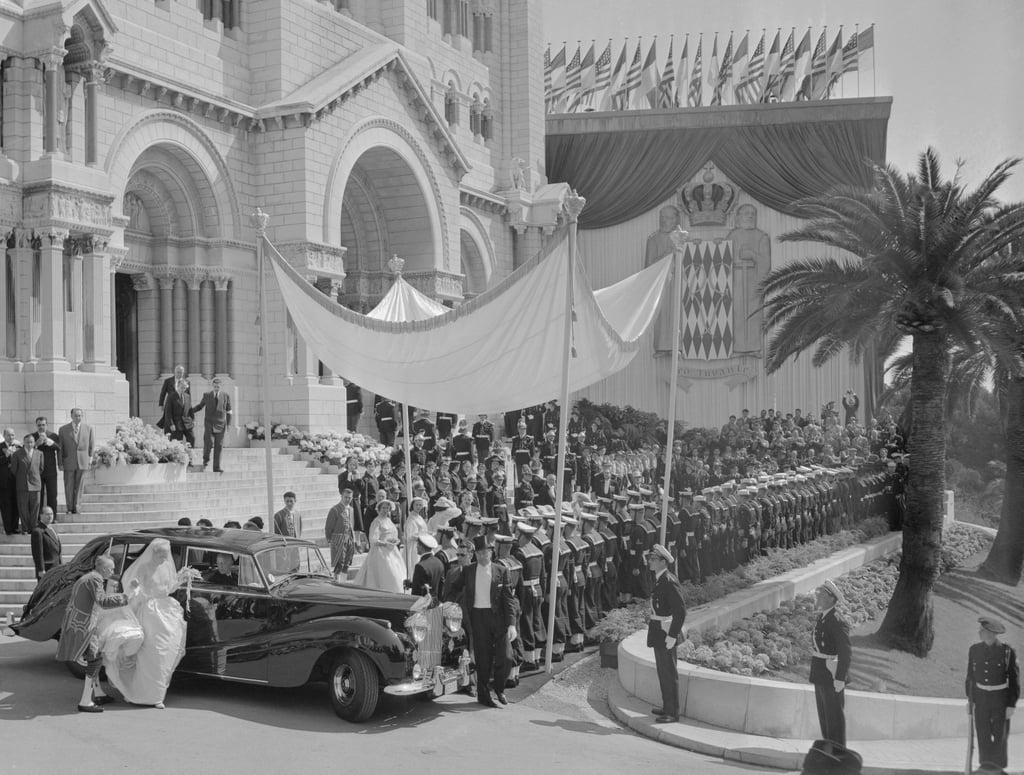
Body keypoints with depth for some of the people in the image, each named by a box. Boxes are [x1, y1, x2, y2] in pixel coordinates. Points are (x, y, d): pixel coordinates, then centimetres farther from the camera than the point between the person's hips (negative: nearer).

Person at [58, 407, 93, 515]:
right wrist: (60, 463, 0)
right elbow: (60, 448, 3)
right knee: (68, 487, 2)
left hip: (83, 462, 1)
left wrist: (90, 459, 7)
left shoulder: (88, 428, 4)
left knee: (78, 487, 4)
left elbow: (91, 445, 11)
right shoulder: (63, 429, 1)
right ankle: (69, 509, 12)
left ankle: (75, 507, 14)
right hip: (68, 462, -1)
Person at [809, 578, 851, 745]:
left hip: (832, 677, -9)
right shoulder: (822, 617, 10)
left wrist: (840, 679, -22)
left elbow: (845, 653, -22)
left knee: (834, 716, 0)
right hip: (820, 676, 9)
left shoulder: (837, 622, -19)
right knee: (824, 715, 17)